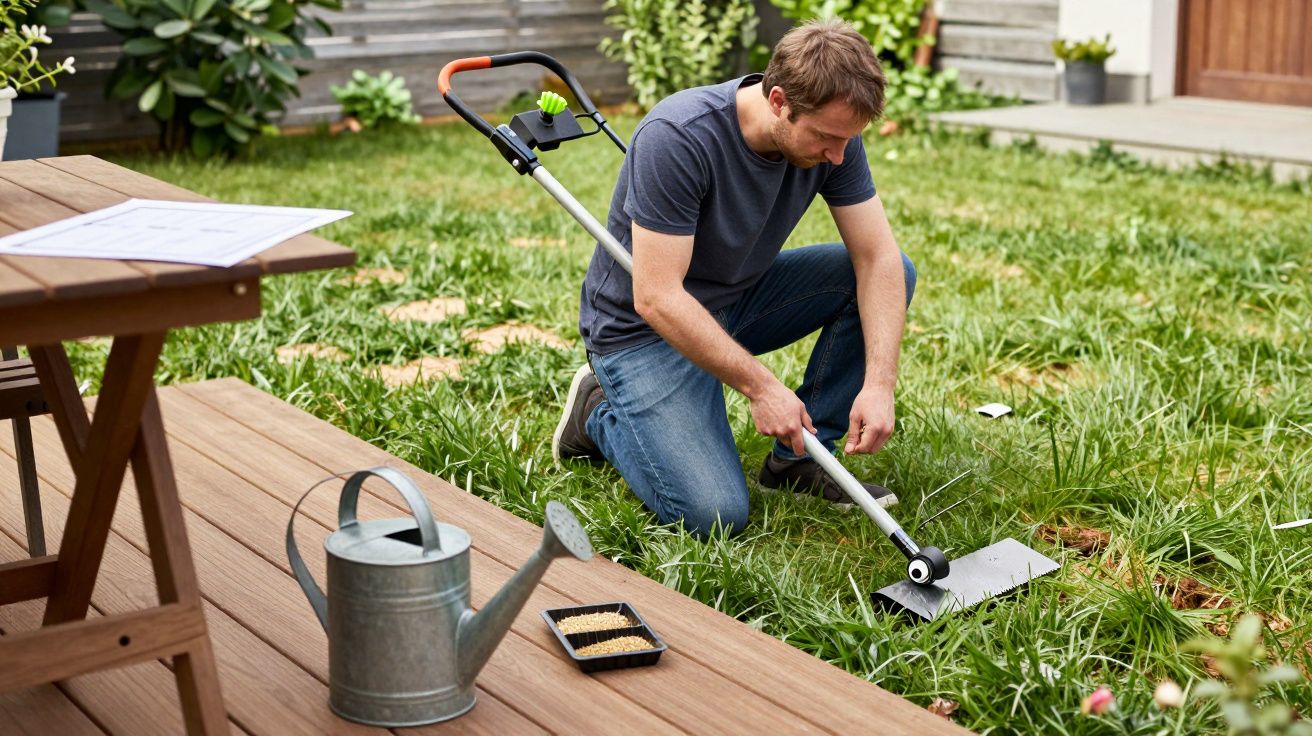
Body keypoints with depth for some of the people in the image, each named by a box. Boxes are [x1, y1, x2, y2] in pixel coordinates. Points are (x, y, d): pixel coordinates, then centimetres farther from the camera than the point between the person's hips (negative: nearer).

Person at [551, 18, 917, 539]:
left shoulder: (832, 134, -14)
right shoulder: (677, 138, -32)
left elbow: (877, 257, -12)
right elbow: (656, 298, -32)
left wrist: (879, 384, -25)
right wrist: (759, 385, -31)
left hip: (739, 300, 7)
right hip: (645, 327, -6)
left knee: (895, 273, -11)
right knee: (715, 515, -20)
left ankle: (799, 457, 1)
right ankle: (600, 413, 8)